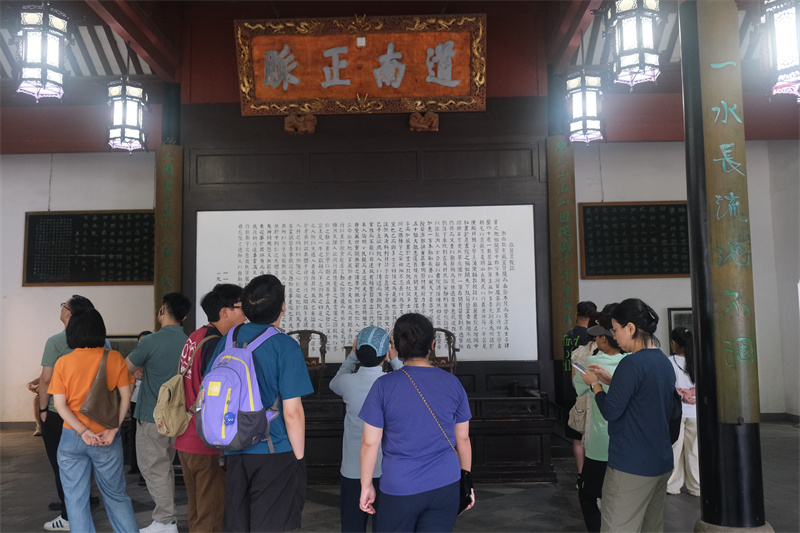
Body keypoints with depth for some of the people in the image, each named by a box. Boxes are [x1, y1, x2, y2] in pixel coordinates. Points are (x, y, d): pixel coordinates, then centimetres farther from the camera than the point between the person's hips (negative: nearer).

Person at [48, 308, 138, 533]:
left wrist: (82, 431, -11)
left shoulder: (63, 363, -4)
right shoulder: (114, 358, -5)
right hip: (107, 439, 1)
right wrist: (114, 429, -8)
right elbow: (125, 395, -8)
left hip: (72, 438, 0)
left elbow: (60, 404, -8)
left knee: (76, 498, 11)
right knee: (115, 495, 14)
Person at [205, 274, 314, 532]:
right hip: (276, 454, -6)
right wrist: (299, 457, -6)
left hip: (235, 453, 6)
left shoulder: (228, 339, 3)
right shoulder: (286, 346, -15)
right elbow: (292, 411, -17)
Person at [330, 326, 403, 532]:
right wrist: (395, 360, 11)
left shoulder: (349, 382, -11)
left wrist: (352, 356, 11)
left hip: (353, 469, 1)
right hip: (387, 469, -1)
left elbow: (335, 383, 14)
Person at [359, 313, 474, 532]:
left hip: (400, 490, -2)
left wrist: (366, 485, 5)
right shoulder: (453, 384, -2)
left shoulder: (384, 386, -10)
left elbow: (370, 442, -7)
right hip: (446, 487, 2)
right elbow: (462, 439, 6)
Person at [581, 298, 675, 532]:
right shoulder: (664, 361, 9)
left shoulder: (632, 363, -19)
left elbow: (610, 411, -17)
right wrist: (611, 380, 15)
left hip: (631, 467, -9)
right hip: (662, 463, 9)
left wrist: (595, 384, -2)